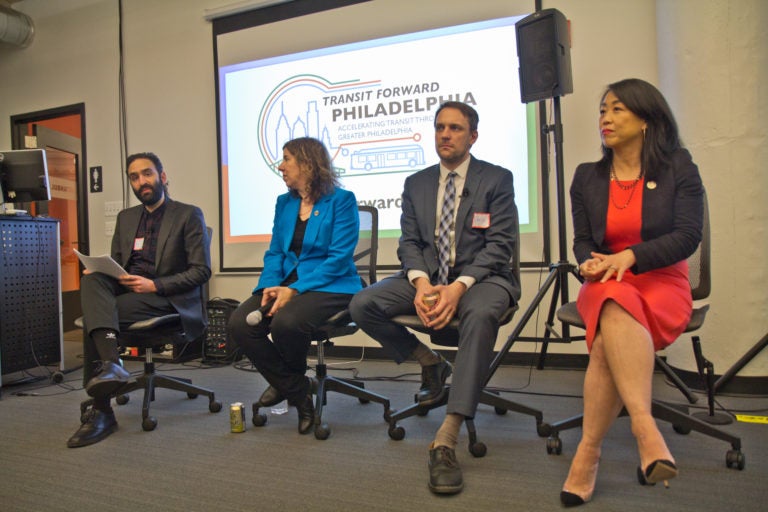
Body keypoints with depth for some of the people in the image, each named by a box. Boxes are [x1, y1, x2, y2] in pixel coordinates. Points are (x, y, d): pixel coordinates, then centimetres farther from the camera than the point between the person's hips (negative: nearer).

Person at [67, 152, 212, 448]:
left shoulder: (188, 215, 3)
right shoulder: (126, 217, 23)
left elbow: (201, 271, -5)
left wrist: (154, 285, -17)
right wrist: (99, 271, -4)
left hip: (167, 299, -5)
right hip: (124, 290, 5)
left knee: (92, 316, -27)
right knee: (92, 279, -28)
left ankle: (101, 411, -22)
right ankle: (110, 364, -44)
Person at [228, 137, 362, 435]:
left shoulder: (341, 200, -4)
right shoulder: (284, 202, 16)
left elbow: (339, 258, -12)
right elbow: (274, 253, 14)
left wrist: (294, 290, -20)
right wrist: (270, 285, -8)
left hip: (331, 286, -6)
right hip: (286, 284, 6)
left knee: (286, 322, -34)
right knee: (239, 323, -19)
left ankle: (289, 382, 4)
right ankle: (297, 391, 0)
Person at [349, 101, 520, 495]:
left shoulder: (497, 179, 1)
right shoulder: (416, 183, 13)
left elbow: (500, 244, -7)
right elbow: (409, 241, 8)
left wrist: (459, 287, -23)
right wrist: (421, 282, -15)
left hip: (480, 276, -4)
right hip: (427, 276, 4)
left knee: (480, 314, -40)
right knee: (362, 306, -18)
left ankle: (446, 440, -37)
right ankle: (430, 364, 5)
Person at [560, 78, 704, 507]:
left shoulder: (679, 169, 5)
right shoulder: (587, 177, 13)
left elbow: (688, 235, -6)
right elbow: (582, 241, 10)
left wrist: (629, 256, -22)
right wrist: (591, 262, -14)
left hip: (662, 283, -1)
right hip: (606, 285, 2)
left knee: (609, 339, -35)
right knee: (616, 312, -37)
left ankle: (589, 450, -33)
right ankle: (645, 427, -46)